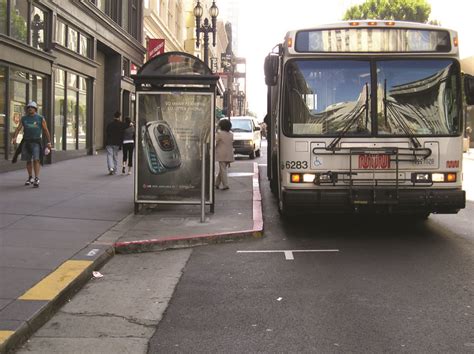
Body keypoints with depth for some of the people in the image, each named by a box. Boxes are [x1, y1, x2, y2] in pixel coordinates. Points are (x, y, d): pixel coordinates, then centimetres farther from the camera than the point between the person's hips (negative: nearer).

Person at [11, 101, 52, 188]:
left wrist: (49, 142, -6)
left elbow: (46, 130, -1)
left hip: (36, 142, -4)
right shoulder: (24, 118, 6)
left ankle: (37, 179, -19)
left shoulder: (41, 118, -1)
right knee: (28, 160, 9)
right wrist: (14, 138, -20)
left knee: (36, 160, -16)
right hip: (26, 142, 4)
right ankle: (30, 178, 23)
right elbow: (18, 128, -3)